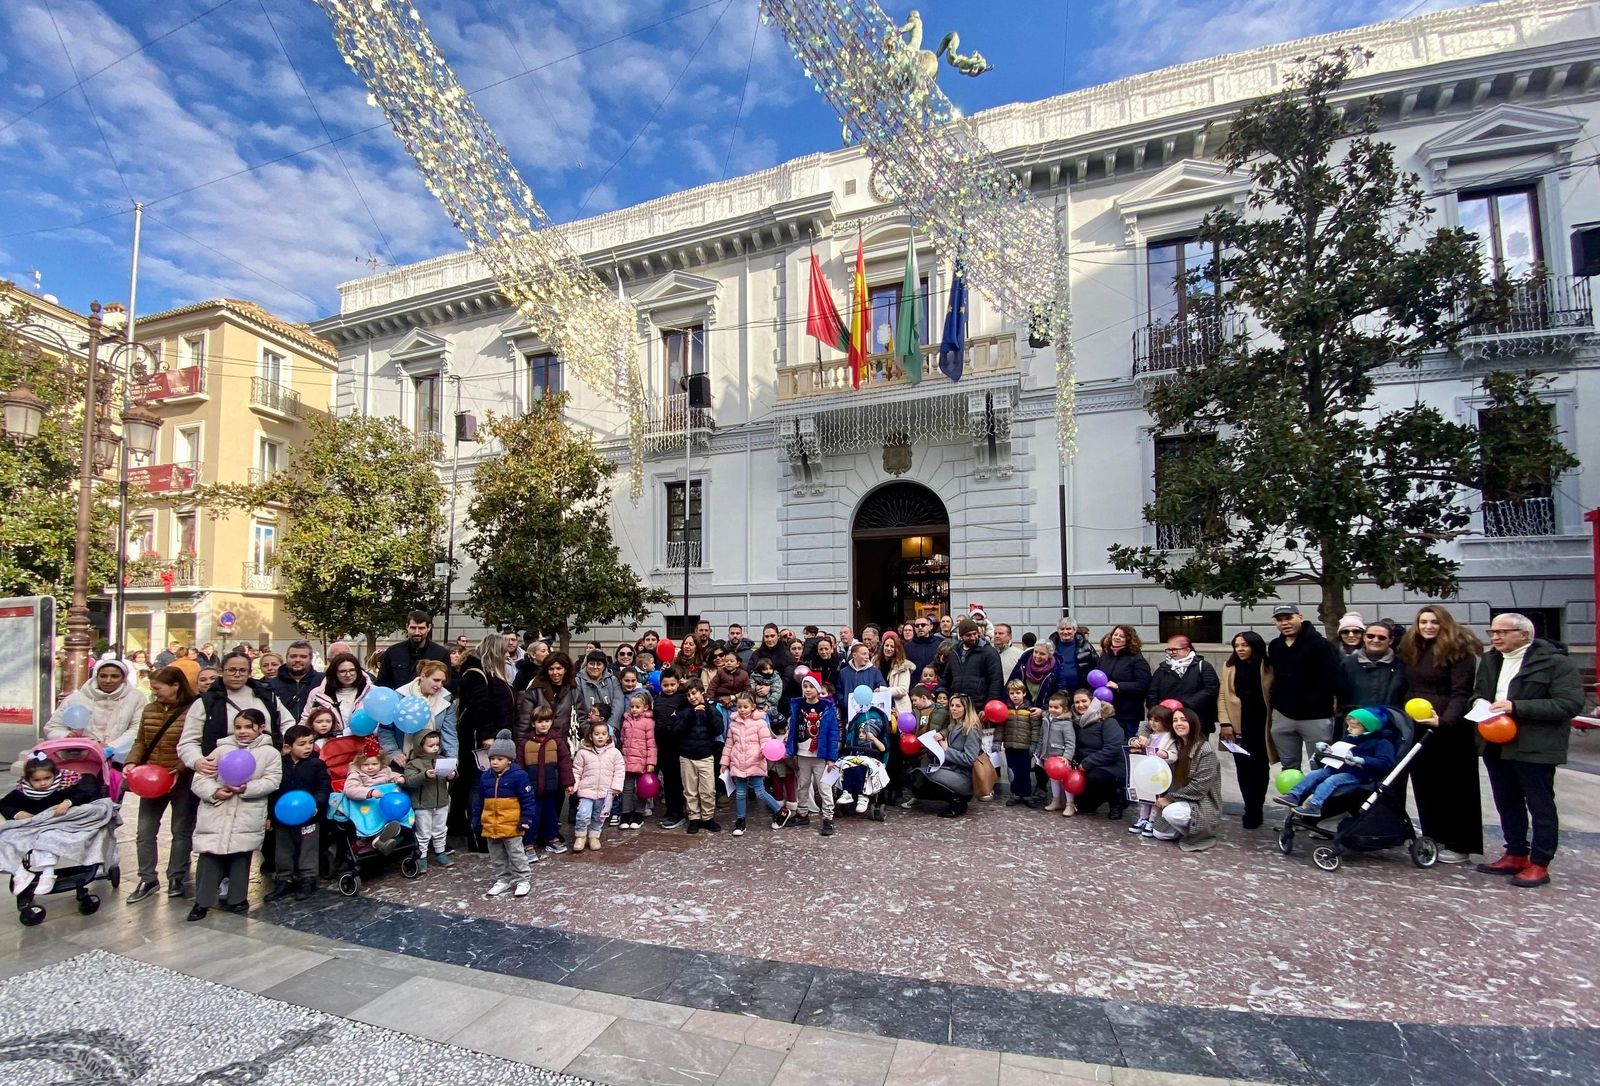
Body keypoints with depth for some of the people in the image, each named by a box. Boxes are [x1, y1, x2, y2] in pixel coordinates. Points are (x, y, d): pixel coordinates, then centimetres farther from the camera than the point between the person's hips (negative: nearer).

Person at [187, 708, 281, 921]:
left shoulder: (270, 753, 1)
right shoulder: (222, 750, 4)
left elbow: (272, 781, -8)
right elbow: (200, 780, 2)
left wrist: (246, 789, -21)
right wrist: (214, 792, -16)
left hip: (247, 818, -1)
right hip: (216, 815, 1)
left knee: (241, 857, 8)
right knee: (210, 857, 1)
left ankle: (237, 900, 21)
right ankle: (202, 902, 15)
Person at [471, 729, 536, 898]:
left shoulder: (518, 776, -14)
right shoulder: (485, 777, 3)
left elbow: (527, 800, -12)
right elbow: (479, 801, 13)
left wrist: (526, 819, -14)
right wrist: (476, 820, 12)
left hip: (511, 825, -6)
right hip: (490, 825, 6)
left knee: (516, 854, 4)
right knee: (497, 857, 16)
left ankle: (522, 880, 16)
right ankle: (502, 880, 30)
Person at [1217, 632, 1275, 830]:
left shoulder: (1267, 667, 1)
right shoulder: (1229, 666, 5)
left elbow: (1274, 695, 1)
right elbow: (1223, 696, 3)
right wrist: (1225, 723, -5)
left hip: (1261, 723, -1)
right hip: (1238, 724, 1)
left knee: (1260, 767, 6)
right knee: (1243, 767, 0)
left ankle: (1254, 810, 19)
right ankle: (1253, 810, 11)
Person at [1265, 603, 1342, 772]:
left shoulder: (1319, 644, -11)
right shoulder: (1274, 646, 7)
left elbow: (1332, 681, -16)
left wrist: (1311, 702, -17)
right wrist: (1277, 701, 10)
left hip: (1315, 717, -5)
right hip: (1282, 716, 5)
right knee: (1288, 768, 15)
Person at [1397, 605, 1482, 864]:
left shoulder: (1458, 651, -10)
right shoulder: (1413, 651, 10)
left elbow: (1461, 694, -18)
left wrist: (1445, 720, -32)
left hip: (1450, 729, -6)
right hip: (1418, 729, 6)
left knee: (1455, 786, 4)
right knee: (1425, 784, 12)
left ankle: (1460, 845, 14)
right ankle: (1433, 837, 24)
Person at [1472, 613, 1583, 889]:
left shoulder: (1555, 662, -9)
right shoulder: (1489, 660, 11)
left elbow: (1570, 704, -17)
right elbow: (1478, 691, 24)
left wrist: (1517, 707, -23)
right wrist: (1479, 701, 1)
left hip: (1534, 748, -7)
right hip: (1496, 745, 7)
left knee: (1541, 807, 5)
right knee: (1507, 805, 16)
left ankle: (1539, 864, 14)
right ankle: (1515, 855, 28)